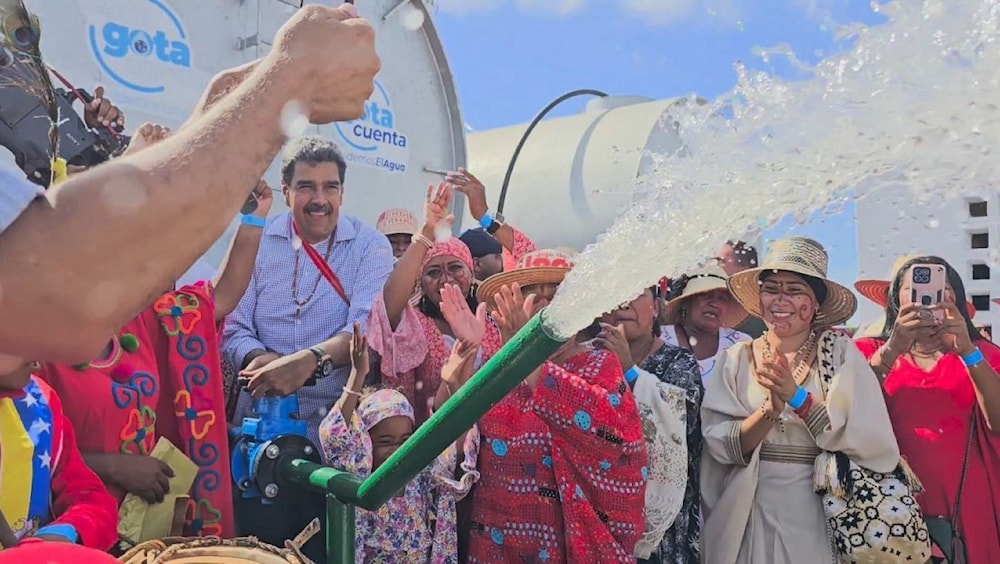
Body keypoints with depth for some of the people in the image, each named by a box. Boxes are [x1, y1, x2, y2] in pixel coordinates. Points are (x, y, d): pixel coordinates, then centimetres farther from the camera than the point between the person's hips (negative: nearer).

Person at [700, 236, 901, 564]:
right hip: (748, 518, 2)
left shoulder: (840, 353, -5)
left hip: (821, 517, -1)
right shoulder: (736, 359, -1)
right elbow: (720, 445, -8)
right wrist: (769, 411, -24)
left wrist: (797, 396, -23)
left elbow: (873, 442, -14)